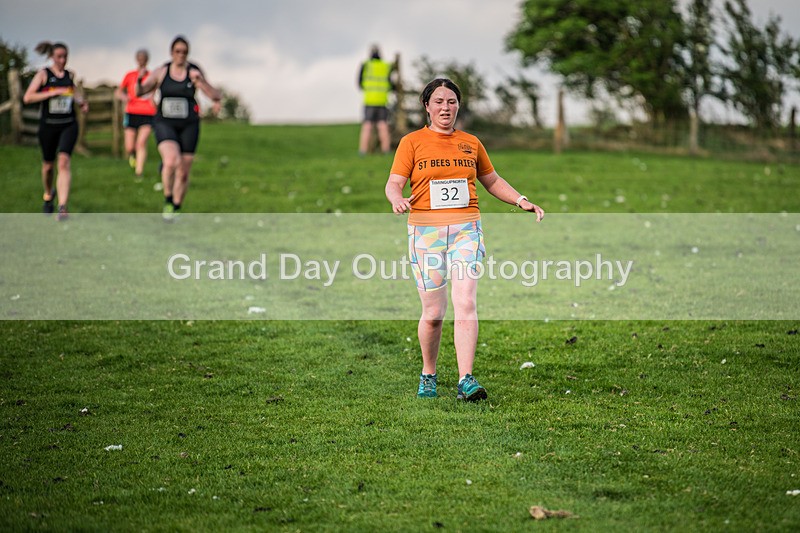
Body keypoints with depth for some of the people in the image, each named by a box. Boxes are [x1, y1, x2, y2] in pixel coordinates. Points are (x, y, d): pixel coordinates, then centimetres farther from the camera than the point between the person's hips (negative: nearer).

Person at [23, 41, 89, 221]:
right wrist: (54, 93, -20)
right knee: (48, 165, 12)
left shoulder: (70, 75, 7)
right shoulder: (43, 74, -3)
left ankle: (63, 208, -24)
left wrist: (82, 103, 6)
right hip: (48, 125, -1)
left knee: (64, 162, -17)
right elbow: (27, 98, -13)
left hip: (68, 125, 1)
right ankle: (48, 196, 43)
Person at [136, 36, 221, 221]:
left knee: (183, 172, 6)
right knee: (171, 161, -27)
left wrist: (200, 81, -27)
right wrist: (139, 80, -21)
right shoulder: (161, 72, 1)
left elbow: (216, 96, -11)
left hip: (188, 126, 1)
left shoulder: (193, 72, -4)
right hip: (165, 124, -1)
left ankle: (176, 209, 28)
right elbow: (140, 92, 2)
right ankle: (168, 200, -5)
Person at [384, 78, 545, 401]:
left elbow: (492, 181, 25)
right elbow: (394, 183, -2)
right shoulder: (412, 142, 5)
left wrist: (521, 201, 11)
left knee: (466, 303, -14)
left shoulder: (471, 143, 14)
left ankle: (466, 381, -18)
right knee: (433, 312, 0)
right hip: (425, 230, -2)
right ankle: (428, 376, 22)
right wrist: (397, 199, -25)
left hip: (466, 229, 2)